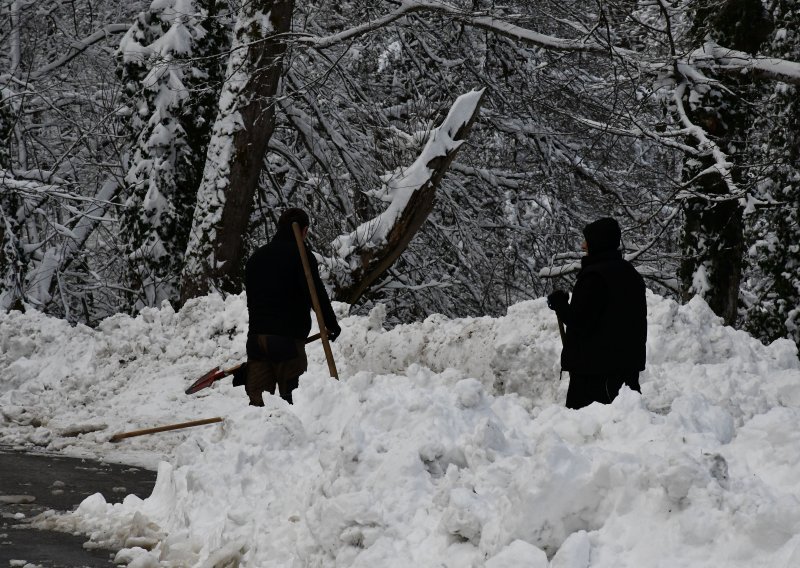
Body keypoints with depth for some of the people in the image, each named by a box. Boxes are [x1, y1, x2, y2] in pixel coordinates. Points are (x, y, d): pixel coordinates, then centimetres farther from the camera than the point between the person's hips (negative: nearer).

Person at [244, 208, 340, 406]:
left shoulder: (256, 257, 18)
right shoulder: (300, 254, -4)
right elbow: (316, 293, -12)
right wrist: (331, 323, -1)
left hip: (256, 337, 6)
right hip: (287, 338, -6)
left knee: (257, 398, 3)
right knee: (292, 399, -4)